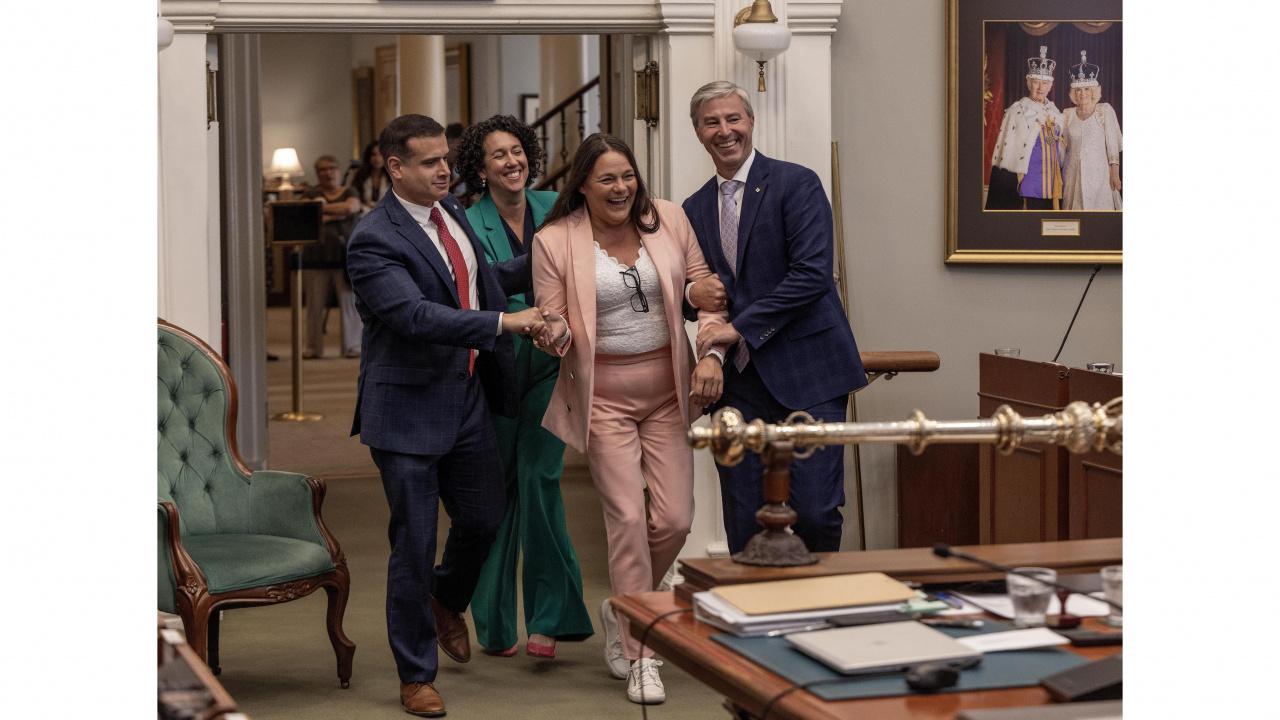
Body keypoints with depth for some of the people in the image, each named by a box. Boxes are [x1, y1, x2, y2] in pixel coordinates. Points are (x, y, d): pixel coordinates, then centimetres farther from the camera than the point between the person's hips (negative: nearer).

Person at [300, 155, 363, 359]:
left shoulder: (349, 193, 12)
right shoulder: (311, 194, 14)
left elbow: (350, 207, -10)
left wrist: (320, 207, -3)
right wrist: (336, 215, -8)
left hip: (344, 255, -1)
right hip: (316, 256, 1)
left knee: (349, 301, -3)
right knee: (315, 303, 0)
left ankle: (352, 346, 3)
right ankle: (313, 347, 7)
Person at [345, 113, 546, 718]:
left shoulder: (451, 212, 8)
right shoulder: (374, 240, -19)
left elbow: (481, 282, 22)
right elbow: (417, 316, -30)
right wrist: (505, 322, -31)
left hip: (468, 398, 7)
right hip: (409, 409, -7)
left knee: (484, 519, 16)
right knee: (414, 546, 2)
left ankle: (446, 601, 48)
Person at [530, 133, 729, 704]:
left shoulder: (668, 220, 1)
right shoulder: (554, 241, -6)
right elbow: (554, 323, -2)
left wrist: (711, 354, -8)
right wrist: (553, 332, -26)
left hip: (668, 388, 3)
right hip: (603, 394, -3)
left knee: (675, 517, 0)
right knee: (627, 517, -9)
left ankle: (621, 609, 29)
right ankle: (640, 658, 1)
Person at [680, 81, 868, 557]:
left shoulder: (796, 184, -3)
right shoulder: (695, 210, 16)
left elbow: (812, 274, -14)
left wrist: (739, 327, -15)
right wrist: (694, 292, 1)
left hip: (807, 374, -5)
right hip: (738, 384, 5)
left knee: (815, 513, -8)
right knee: (745, 526, 3)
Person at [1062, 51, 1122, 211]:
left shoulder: (1105, 110, 2)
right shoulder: (1067, 115, 10)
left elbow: (1112, 144, -2)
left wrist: (1115, 174, -8)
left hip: (1098, 173, -3)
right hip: (1073, 173, 3)